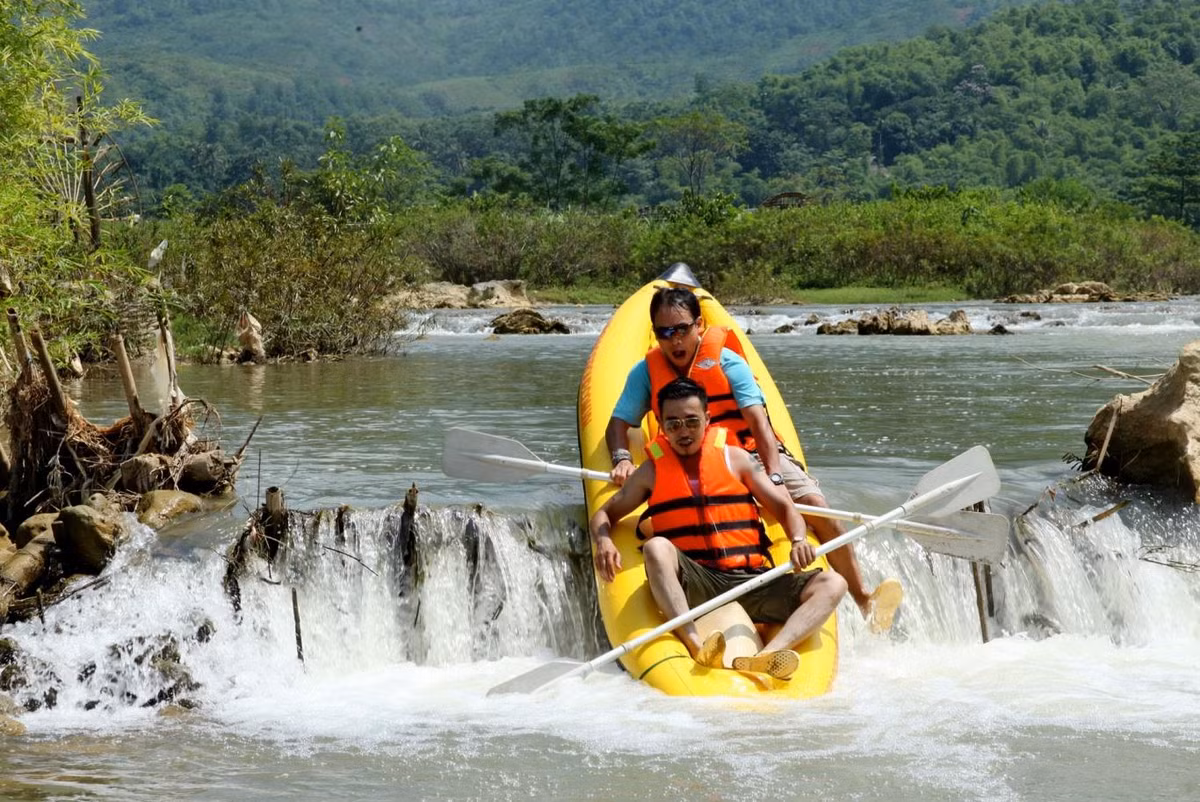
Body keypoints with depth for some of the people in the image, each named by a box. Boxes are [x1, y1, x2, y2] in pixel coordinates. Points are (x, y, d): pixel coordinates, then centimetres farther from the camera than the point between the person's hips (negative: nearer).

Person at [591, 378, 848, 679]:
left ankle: (764, 658, -44)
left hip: (749, 579, 2)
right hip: (692, 585, -2)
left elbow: (784, 507, 11)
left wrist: (799, 541, -11)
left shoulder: (735, 458, 13)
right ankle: (697, 648, -46)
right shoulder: (652, 470, 13)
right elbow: (604, 515, 18)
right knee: (656, 547, -32)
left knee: (832, 584, -19)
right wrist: (603, 542, -6)